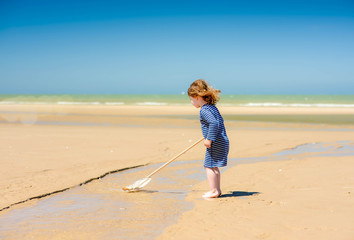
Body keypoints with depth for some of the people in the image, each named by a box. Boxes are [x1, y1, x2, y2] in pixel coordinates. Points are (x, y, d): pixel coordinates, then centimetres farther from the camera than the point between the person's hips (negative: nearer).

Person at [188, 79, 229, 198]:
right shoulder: (212, 107, 13)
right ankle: (217, 190, 26)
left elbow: (214, 123, -31)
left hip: (216, 142, -10)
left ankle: (214, 191, 2)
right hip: (222, 140, 10)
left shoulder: (204, 110, -18)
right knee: (213, 166, 19)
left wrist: (209, 139, -25)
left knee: (209, 166, -2)